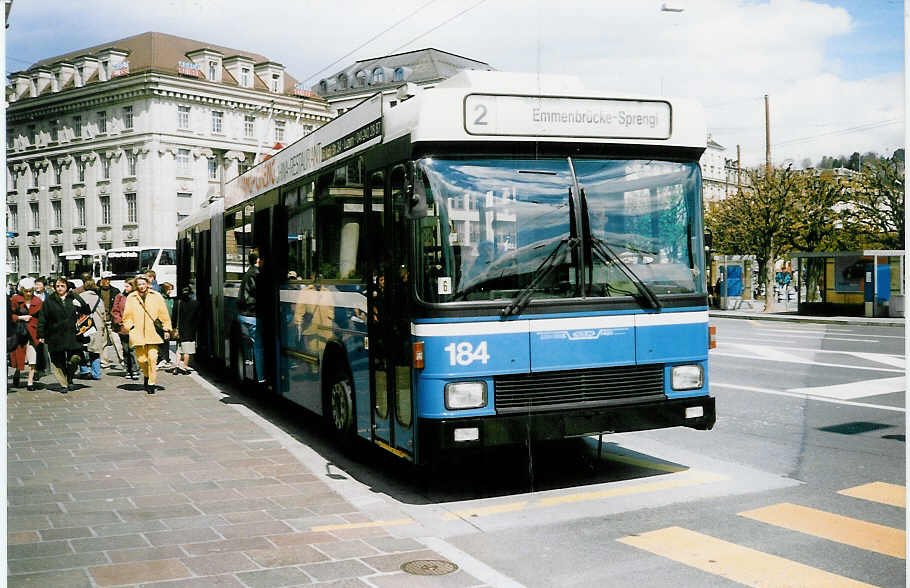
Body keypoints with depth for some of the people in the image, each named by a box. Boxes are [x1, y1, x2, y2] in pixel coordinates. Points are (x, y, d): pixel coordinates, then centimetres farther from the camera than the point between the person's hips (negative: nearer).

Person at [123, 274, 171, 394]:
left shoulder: (156, 296, 8)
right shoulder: (131, 298, 8)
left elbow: (163, 314, 10)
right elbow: (127, 316, 12)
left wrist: (166, 329, 5)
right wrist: (131, 328, -1)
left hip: (153, 333, -1)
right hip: (138, 334, 1)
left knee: (152, 358, -9)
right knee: (141, 359, 4)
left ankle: (151, 383, 0)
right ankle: (147, 375, 32)